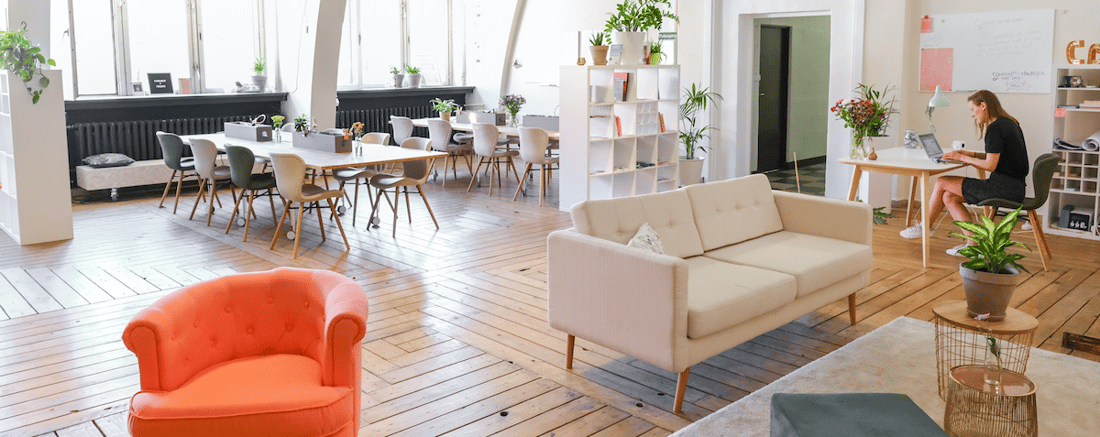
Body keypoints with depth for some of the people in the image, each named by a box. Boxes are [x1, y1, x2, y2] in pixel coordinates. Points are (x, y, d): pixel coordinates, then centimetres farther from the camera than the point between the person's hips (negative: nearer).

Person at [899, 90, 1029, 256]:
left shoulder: (995, 128, -15)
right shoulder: (1009, 123, 16)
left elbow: (990, 165, -18)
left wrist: (963, 158, -5)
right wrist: (970, 154, 14)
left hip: (1005, 189, -10)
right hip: (1014, 187, 10)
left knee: (942, 183, -3)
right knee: (949, 197, 9)